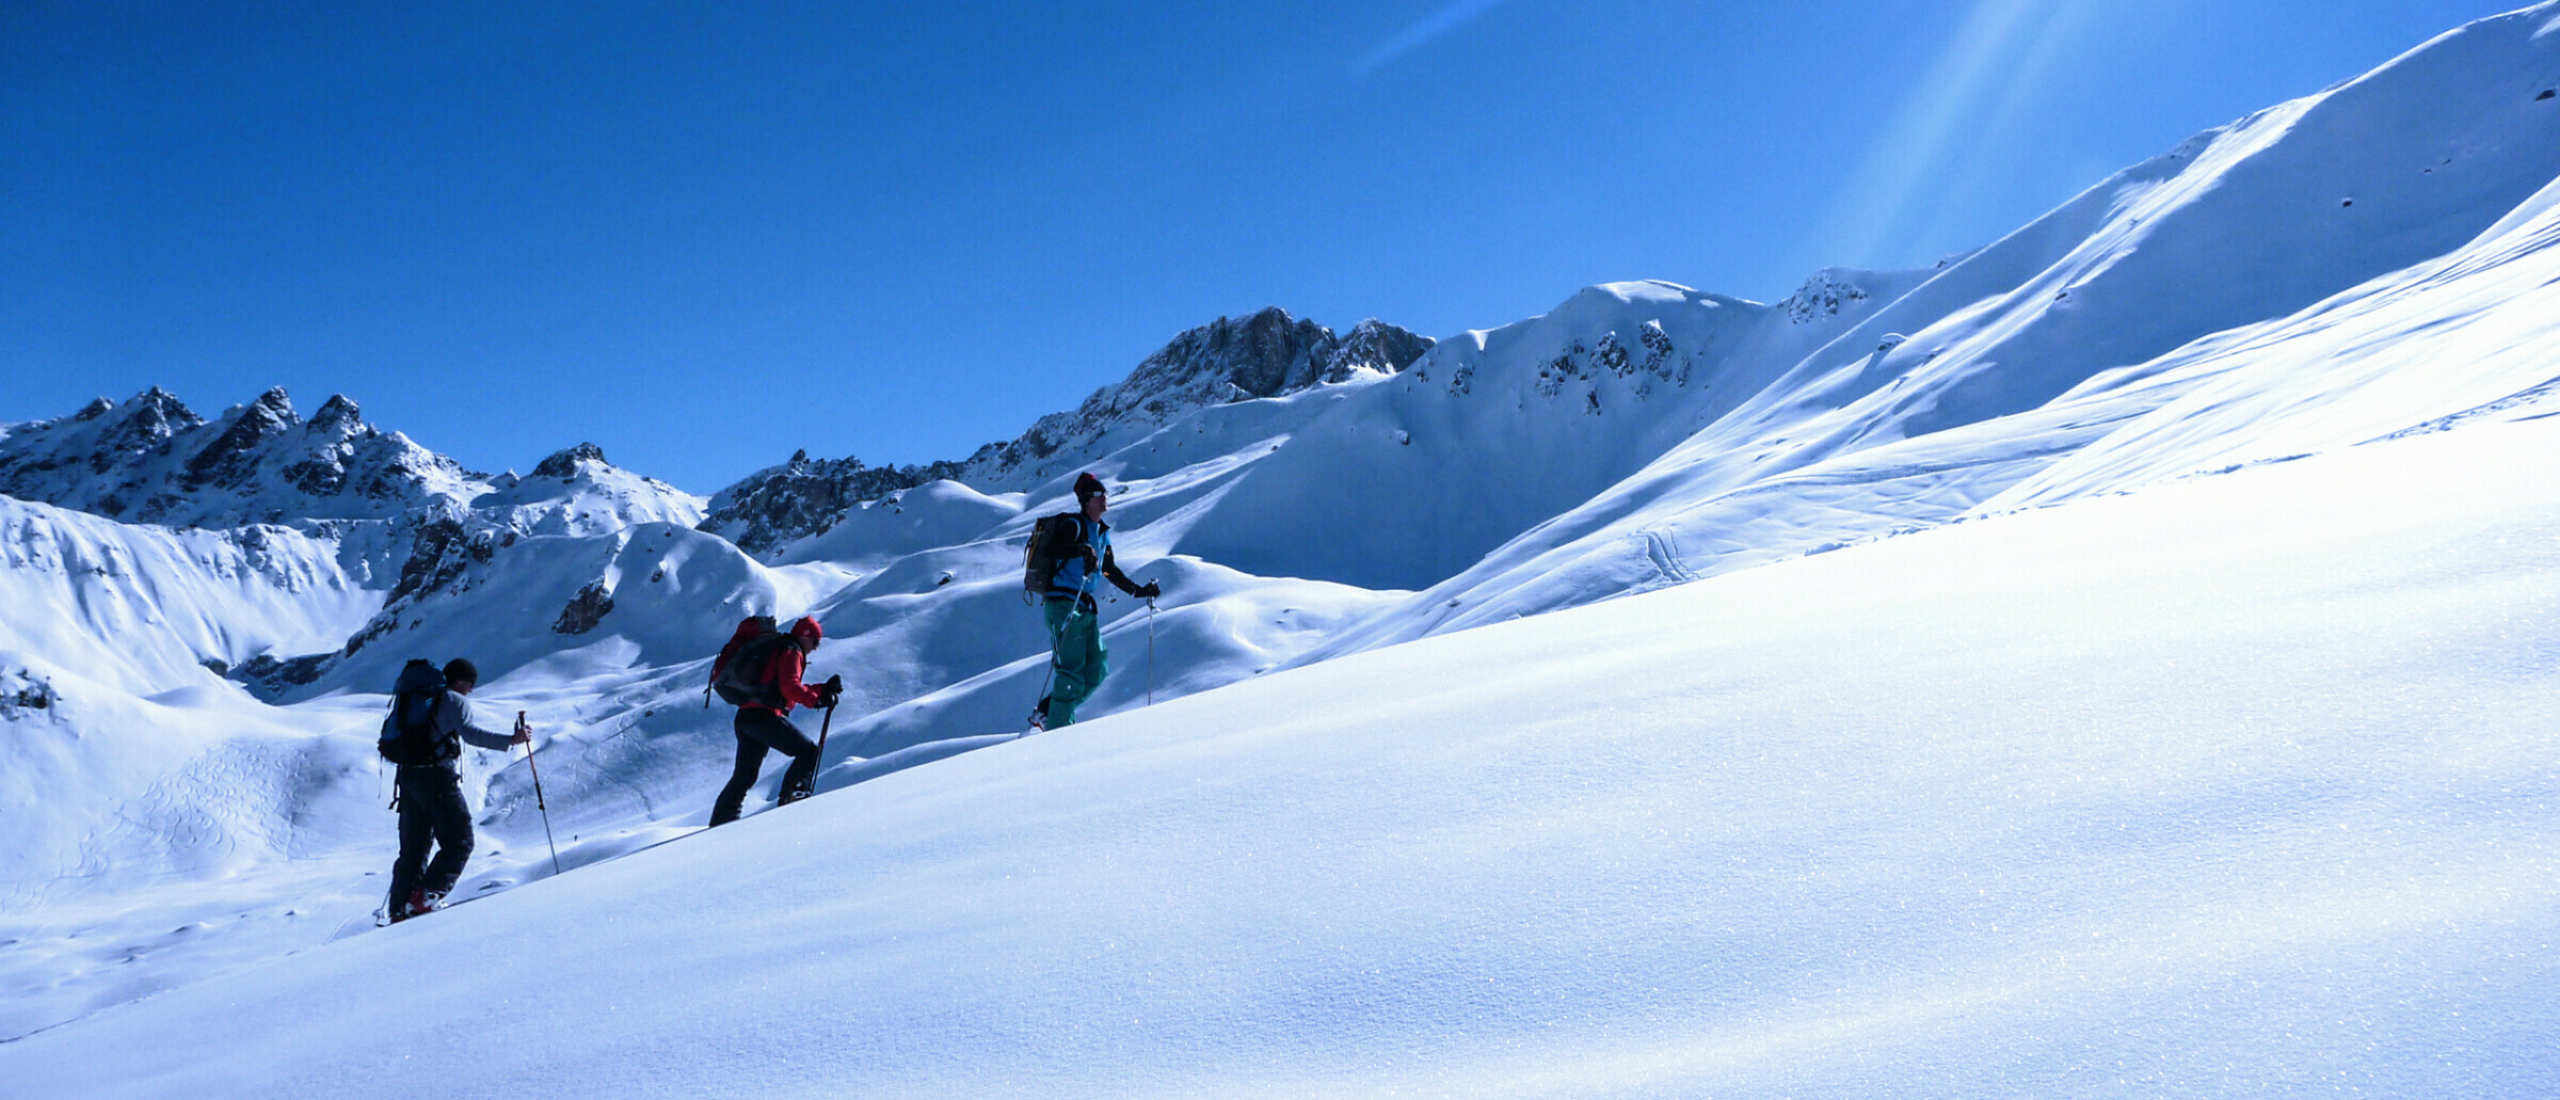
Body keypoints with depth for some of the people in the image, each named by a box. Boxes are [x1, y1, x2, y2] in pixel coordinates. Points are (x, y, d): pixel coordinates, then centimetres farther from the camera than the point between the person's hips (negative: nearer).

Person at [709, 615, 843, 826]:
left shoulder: (777, 650, 30)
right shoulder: (791, 652, -1)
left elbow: (794, 691, 30)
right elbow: (790, 688, -15)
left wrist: (824, 689, 23)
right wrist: (817, 699, -14)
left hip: (744, 717, 10)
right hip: (765, 716, -10)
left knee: (744, 777, 14)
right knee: (809, 751, -6)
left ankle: (720, 823, 14)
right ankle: (793, 795, -18)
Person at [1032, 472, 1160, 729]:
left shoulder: (1102, 533, 19)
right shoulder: (1074, 524, -6)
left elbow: (1110, 570, 30)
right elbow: (1054, 549, -24)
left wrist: (1138, 590, 29)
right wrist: (1081, 549, -40)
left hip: (1085, 607, 9)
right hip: (1064, 604, -9)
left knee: (1096, 672, 6)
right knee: (1072, 671, -13)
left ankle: (1045, 712, 16)